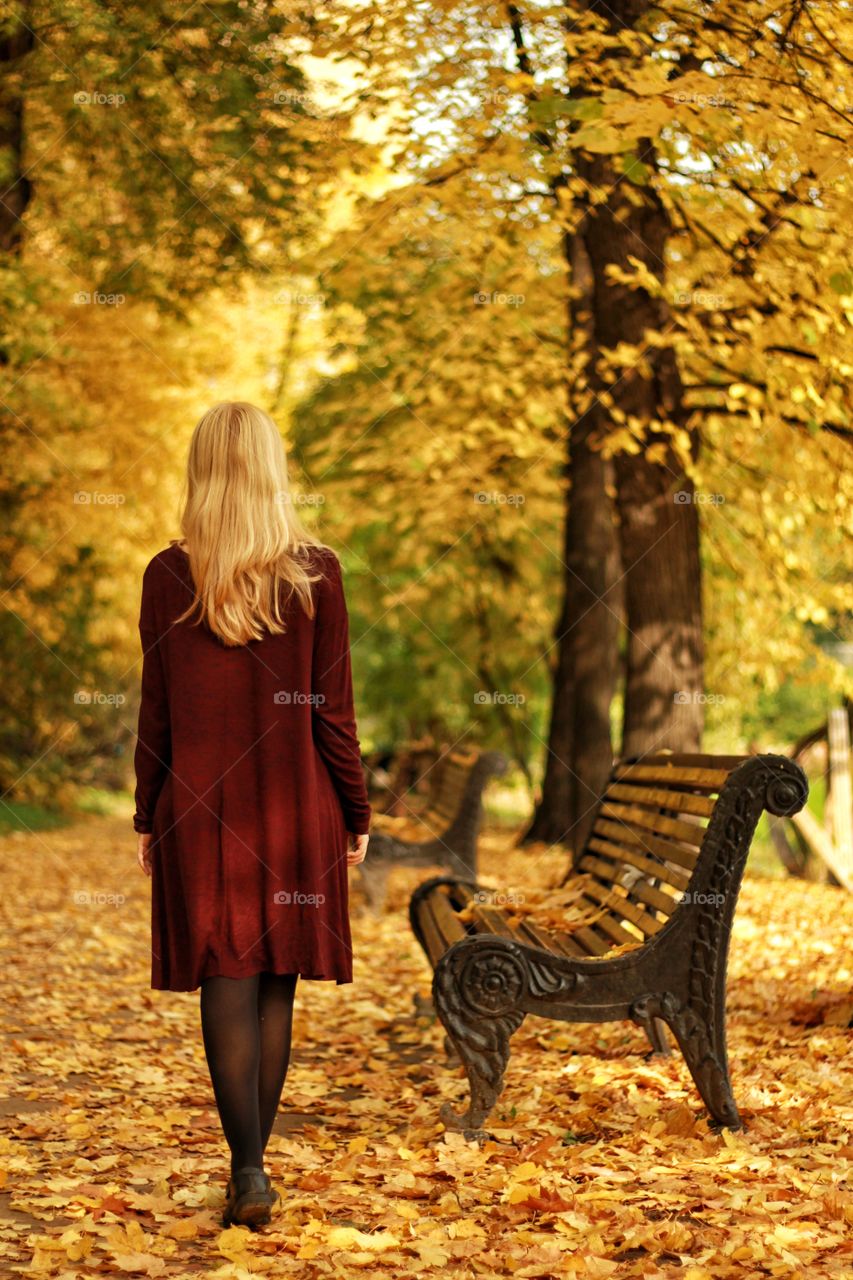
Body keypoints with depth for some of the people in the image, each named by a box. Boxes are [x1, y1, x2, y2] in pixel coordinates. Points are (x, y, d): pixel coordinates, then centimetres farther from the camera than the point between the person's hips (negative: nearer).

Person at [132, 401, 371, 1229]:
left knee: (226, 983, 2)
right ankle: (253, 1162, 19)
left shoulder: (167, 576, -4)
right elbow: (332, 710, -3)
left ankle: (248, 1170, -8)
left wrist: (147, 818, 9)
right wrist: (356, 814, 7)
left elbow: (156, 712, 0)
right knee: (276, 984, 11)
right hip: (296, 803, 1)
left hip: (201, 806, 0)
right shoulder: (316, 572, -5)